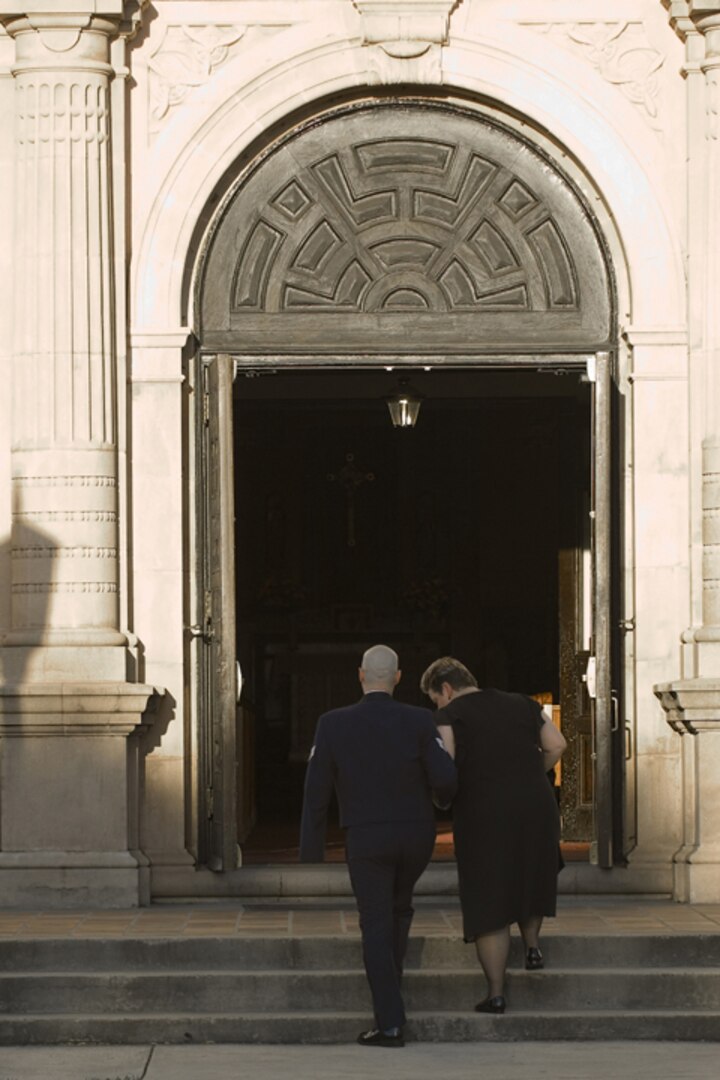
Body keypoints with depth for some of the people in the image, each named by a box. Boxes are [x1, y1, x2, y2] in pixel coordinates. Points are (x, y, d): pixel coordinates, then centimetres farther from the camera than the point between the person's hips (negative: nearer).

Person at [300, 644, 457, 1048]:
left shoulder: (333, 724, -7)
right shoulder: (420, 720, -8)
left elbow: (316, 795, -5)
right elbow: (446, 779, -14)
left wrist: (311, 859, 1)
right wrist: (442, 797, 12)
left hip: (367, 839, -2)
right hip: (417, 835, 2)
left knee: (376, 926, 2)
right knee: (399, 906, 29)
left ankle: (391, 1023, -5)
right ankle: (390, 982, 29)